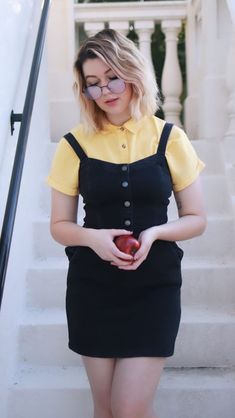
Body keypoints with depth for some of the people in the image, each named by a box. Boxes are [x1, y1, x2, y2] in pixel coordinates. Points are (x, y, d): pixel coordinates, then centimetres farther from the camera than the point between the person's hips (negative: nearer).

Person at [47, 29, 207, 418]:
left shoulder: (170, 139, -2)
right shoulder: (74, 145, -2)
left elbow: (197, 219, 2)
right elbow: (60, 226, 4)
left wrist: (155, 233, -17)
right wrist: (93, 237, -17)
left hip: (154, 287, -1)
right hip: (92, 288, 1)